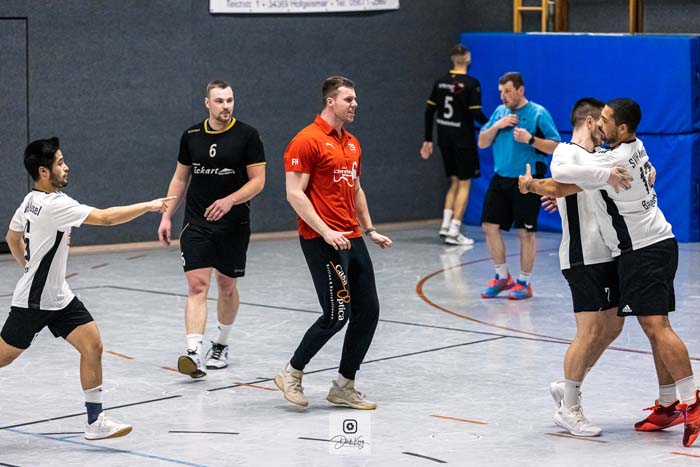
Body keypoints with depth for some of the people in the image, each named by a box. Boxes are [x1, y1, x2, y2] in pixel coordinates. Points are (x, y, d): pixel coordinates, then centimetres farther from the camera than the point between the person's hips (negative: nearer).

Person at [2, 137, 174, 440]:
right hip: (33, 301, -9)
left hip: (58, 295, 9)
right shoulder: (54, 205, -24)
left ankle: (96, 421, 0)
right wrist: (148, 206, -20)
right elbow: (106, 218, -27)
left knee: (92, 345, -2)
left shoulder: (31, 200, 5)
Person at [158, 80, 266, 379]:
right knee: (197, 286, -11)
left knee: (227, 286, 12)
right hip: (196, 224, 1)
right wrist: (166, 216, 9)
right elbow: (181, 178, 14)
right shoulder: (191, 136, 4)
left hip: (233, 225, -1)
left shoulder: (247, 136, -5)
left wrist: (230, 201, -22)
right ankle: (194, 354, -21)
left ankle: (221, 345, 32)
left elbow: (258, 180, -7)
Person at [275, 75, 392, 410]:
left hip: (352, 240, 8)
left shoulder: (351, 143, 16)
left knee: (368, 311, 5)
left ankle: (344, 386, 15)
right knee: (337, 314, -10)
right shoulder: (307, 141, -10)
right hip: (322, 241, -8)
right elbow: (294, 194, -14)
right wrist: (325, 231, -20)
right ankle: (292, 373, 8)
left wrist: (370, 230, 20)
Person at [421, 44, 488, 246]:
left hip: (445, 138, 6)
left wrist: (428, 140, 13)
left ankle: (446, 225, 11)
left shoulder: (440, 82, 5)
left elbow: (429, 111, 7)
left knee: (455, 182, 18)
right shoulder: (471, 84, -12)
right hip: (463, 140, -6)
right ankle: (453, 232, -4)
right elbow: (476, 114, -16)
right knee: (464, 184, 1)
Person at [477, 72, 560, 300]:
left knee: (526, 232, -1)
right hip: (500, 179, 6)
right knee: (490, 226, 3)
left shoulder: (538, 114, -7)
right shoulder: (500, 112, 11)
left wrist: (530, 139, -22)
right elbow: (482, 143, 12)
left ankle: (524, 283, 10)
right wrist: (496, 126, -4)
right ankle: (502, 277, 18)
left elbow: (556, 147, -11)